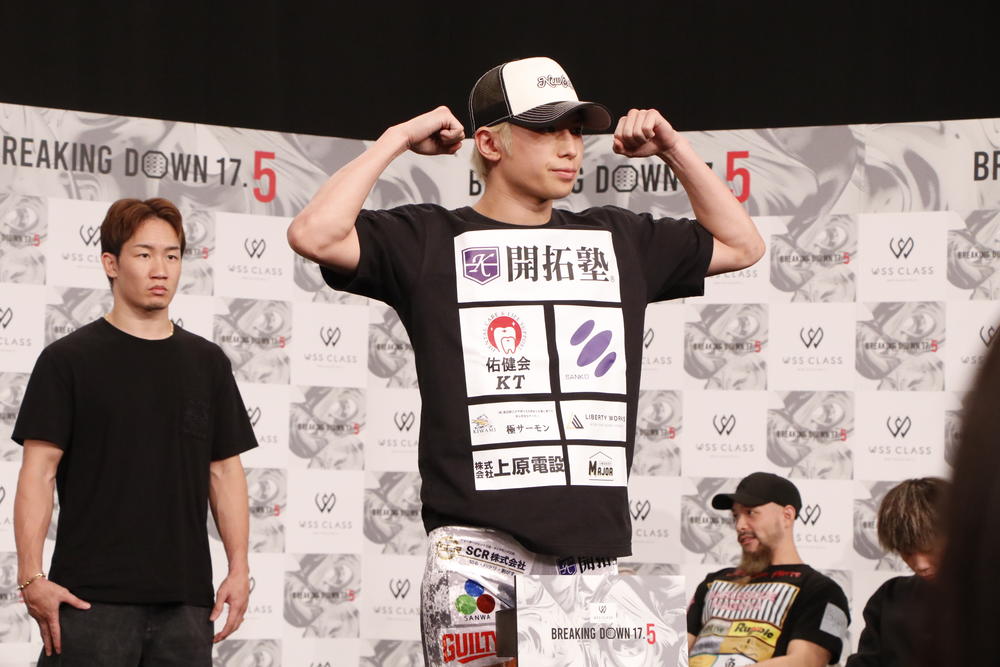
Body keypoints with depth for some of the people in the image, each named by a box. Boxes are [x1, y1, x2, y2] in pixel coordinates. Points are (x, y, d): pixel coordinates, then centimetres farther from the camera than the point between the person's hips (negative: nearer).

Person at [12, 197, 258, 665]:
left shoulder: (207, 362, 14)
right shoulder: (68, 359, 1)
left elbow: (225, 471, 16)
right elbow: (39, 472, -3)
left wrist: (239, 569, 7)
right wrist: (31, 577, -12)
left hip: (186, 598, 4)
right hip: (93, 596, -4)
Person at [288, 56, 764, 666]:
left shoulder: (619, 239, 20)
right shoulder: (431, 241, 6)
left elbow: (740, 245, 29)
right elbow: (316, 235, -8)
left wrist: (675, 149, 20)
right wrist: (397, 139, -1)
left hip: (598, 544, 4)